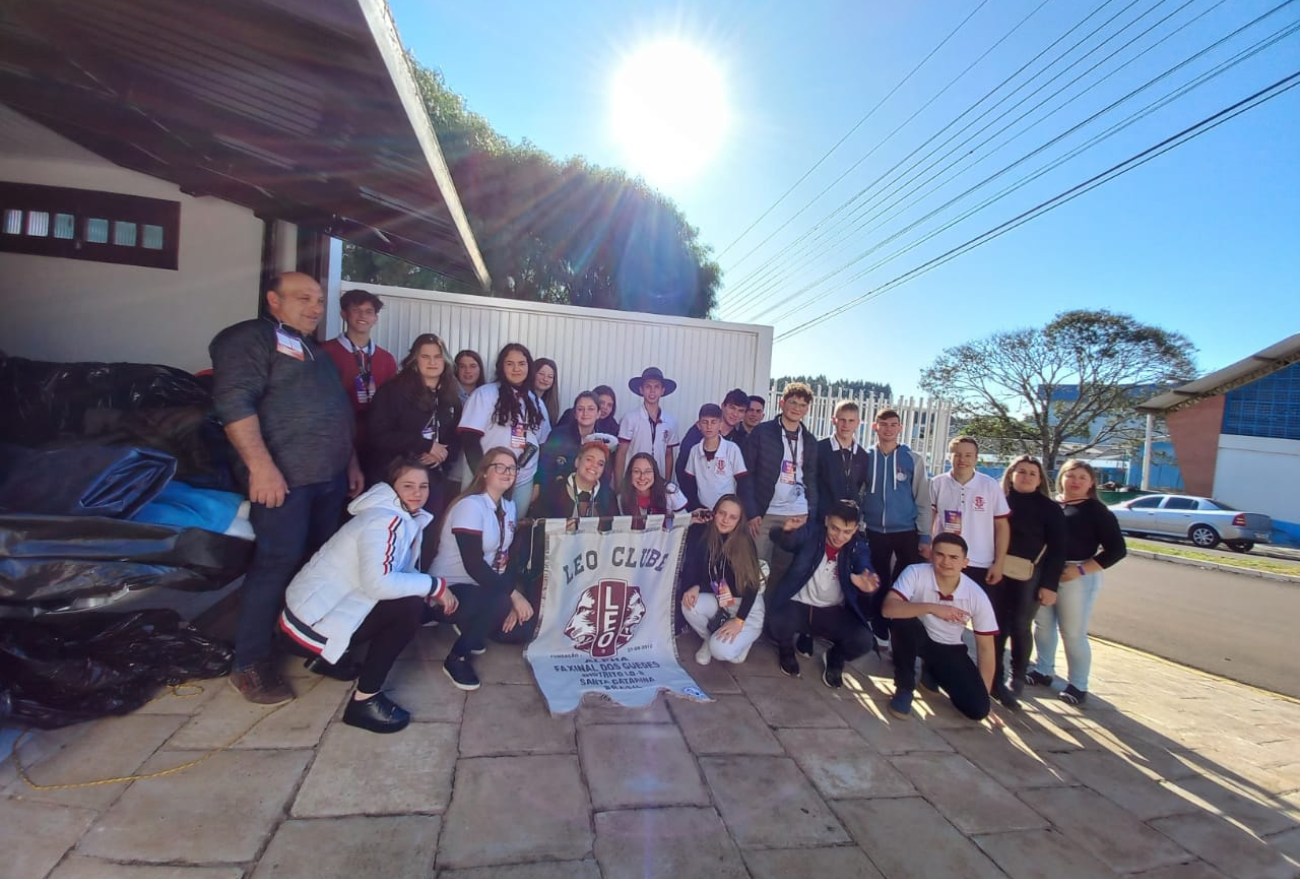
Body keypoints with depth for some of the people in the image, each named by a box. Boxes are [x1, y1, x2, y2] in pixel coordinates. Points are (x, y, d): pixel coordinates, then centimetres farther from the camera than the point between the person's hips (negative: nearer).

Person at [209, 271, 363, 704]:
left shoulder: (316, 352, 22)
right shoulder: (251, 337, -4)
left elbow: (340, 414, 26)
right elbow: (234, 402, -17)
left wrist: (352, 462, 19)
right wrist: (260, 464, -25)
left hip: (330, 476, 8)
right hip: (284, 475, -8)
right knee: (277, 563, -6)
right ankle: (250, 663, 8)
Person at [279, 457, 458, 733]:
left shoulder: (408, 519, 8)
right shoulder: (383, 520, -22)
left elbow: (402, 572, 8)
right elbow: (378, 582, -35)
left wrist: (434, 592, -9)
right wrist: (436, 585, -24)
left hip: (331, 607, 9)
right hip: (311, 620, -9)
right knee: (410, 608, -21)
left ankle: (330, 656, 18)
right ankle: (365, 700, -9)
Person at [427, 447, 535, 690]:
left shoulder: (509, 506, 5)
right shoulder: (470, 506, -20)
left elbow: (508, 558, 3)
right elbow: (474, 565, -27)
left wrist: (513, 598, -10)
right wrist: (512, 595, -26)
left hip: (482, 589, 8)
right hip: (448, 591, -8)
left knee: (522, 620, -5)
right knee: (502, 603, -31)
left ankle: (469, 627, 18)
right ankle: (456, 659, -10)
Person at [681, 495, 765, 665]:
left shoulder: (745, 542, -18)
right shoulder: (701, 534, -12)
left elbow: (752, 585, -15)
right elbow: (690, 566, -3)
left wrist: (739, 620, -22)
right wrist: (694, 587, -25)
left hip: (747, 606, -3)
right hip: (716, 599, 3)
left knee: (721, 650, -24)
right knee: (689, 606, -28)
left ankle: (742, 638, 12)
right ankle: (709, 638, 4)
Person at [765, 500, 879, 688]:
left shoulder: (859, 547, -5)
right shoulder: (811, 533, -9)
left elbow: (865, 569, -24)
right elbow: (787, 540, -25)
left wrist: (868, 583, -50)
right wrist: (786, 530, -51)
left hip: (834, 612, 2)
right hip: (799, 606, -1)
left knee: (864, 640, -25)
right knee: (777, 623, -33)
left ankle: (834, 659, 13)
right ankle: (786, 650, 8)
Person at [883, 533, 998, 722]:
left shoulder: (977, 596, -18)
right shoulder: (916, 573, -25)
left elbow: (985, 647, -8)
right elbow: (888, 608, -37)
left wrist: (984, 694, -8)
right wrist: (931, 608, -47)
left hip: (949, 649, 2)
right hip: (918, 637, -2)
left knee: (978, 709, -13)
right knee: (903, 622, -37)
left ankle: (932, 674, 19)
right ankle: (904, 689, -13)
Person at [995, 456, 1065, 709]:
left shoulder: (1049, 508, 0)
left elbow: (1057, 549, -2)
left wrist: (1049, 584, -8)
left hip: (1029, 576, -2)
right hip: (997, 573, 2)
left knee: (1020, 627, 5)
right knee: (997, 626, 6)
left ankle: (1016, 681, 17)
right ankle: (994, 679, 15)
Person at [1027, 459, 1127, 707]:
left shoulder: (1096, 510, -4)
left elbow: (1117, 549, -7)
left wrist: (1080, 569, -15)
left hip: (1077, 576, -4)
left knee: (1073, 632, 1)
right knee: (1043, 624, 12)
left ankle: (1078, 685, 16)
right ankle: (1043, 671, 28)